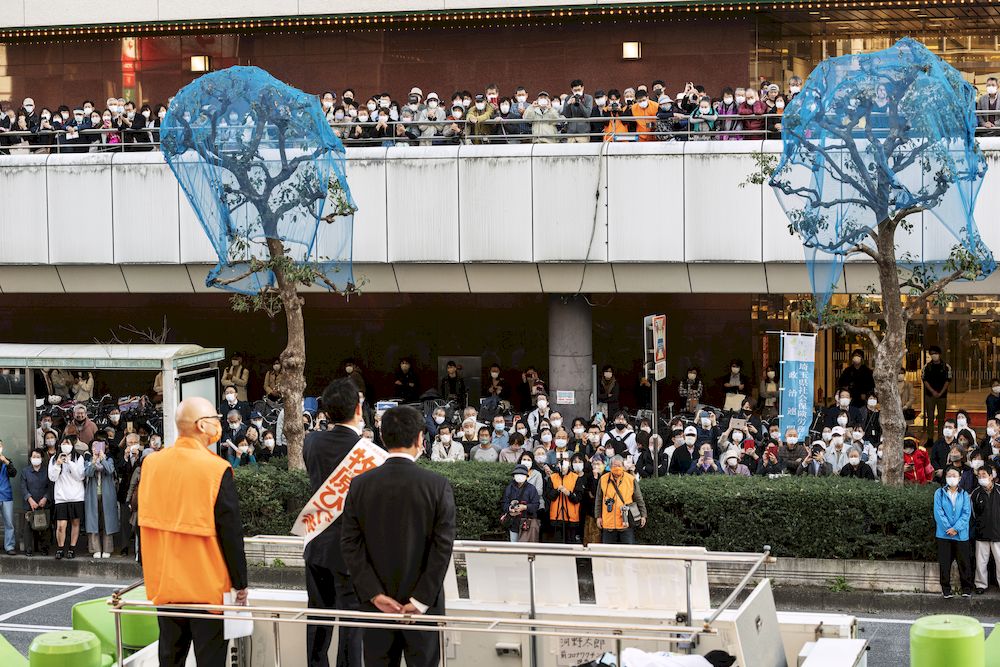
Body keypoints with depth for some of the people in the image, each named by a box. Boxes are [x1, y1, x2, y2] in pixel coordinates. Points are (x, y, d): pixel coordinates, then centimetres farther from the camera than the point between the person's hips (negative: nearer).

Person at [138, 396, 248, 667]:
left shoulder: (151, 463, -1)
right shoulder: (217, 470, -17)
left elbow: (146, 521, 8)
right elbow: (231, 532, -15)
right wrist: (241, 584, -4)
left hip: (163, 583, 5)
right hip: (207, 586, -5)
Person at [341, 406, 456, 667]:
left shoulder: (360, 485, -2)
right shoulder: (437, 485, -9)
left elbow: (350, 544, -5)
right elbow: (443, 546, -12)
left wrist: (374, 594, -6)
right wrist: (421, 599, -10)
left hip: (376, 603, 2)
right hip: (423, 605, -2)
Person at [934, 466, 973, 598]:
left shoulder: (964, 495, 7)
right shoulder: (939, 493, 4)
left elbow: (967, 513, -2)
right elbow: (938, 513, -3)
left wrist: (956, 528, -13)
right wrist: (948, 528, -12)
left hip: (961, 534, 0)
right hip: (944, 534, 0)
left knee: (963, 562, 3)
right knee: (944, 563, 2)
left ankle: (967, 588, 12)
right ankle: (946, 589, 10)